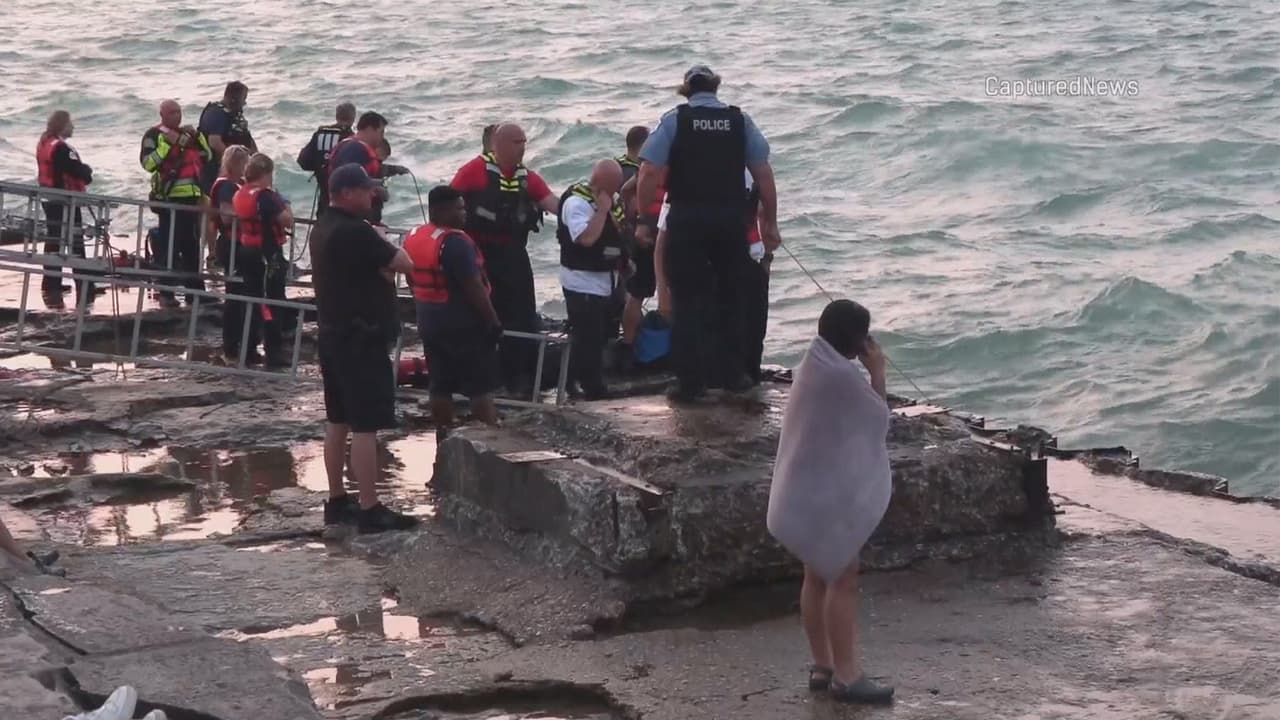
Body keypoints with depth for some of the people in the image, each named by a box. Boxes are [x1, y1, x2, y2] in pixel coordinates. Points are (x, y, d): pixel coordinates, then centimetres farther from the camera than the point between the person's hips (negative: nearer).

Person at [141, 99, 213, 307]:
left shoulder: (187, 134, 17)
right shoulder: (154, 136, -3)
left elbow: (207, 157, 12)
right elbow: (148, 163, -16)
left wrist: (196, 137, -1)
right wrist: (167, 143, -19)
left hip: (191, 197, 7)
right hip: (169, 198, -7)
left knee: (192, 245, 12)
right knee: (169, 246, -9)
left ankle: (195, 291, 18)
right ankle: (166, 293, -5)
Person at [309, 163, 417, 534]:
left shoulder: (322, 229, 11)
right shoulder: (355, 232, -20)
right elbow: (405, 264, -16)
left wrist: (378, 261, -3)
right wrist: (384, 245, 2)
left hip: (333, 334, 10)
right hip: (361, 339, -10)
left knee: (337, 422, 15)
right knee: (365, 427, -8)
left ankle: (337, 501, 22)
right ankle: (370, 510, -7)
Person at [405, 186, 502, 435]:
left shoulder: (412, 238, 7)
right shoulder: (455, 242, -21)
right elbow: (474, 288, -21)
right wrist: (493, 321, -14)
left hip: (430, 322, 8)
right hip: (465, 323, -8)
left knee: (440, 385, 11)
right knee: (481, 386, -1)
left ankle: (443, 439, 15)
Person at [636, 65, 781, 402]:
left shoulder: (675, 119, -1)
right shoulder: (740, 120, 5)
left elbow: (649, 173, -8)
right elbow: (764, 174, 2)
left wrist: (644, 220, -2)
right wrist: (770, 222, 9)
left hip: (686, 221, -2)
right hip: (730, 219, 2)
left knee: (688, 302, 4)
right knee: (729, 298, 17)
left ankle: (690, 382, 3)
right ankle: (732, 374, 21)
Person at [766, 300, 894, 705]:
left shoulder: (815, 365, 8)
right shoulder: (840, 375, -23)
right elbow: (878, 419, -10)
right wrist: (877, 372, -5)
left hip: (811, 486, 10)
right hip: (831, 491, -10)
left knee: (818, 578, 14)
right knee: (843, 581, -4)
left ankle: (823, 666, 22)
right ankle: (846, 675, -1)